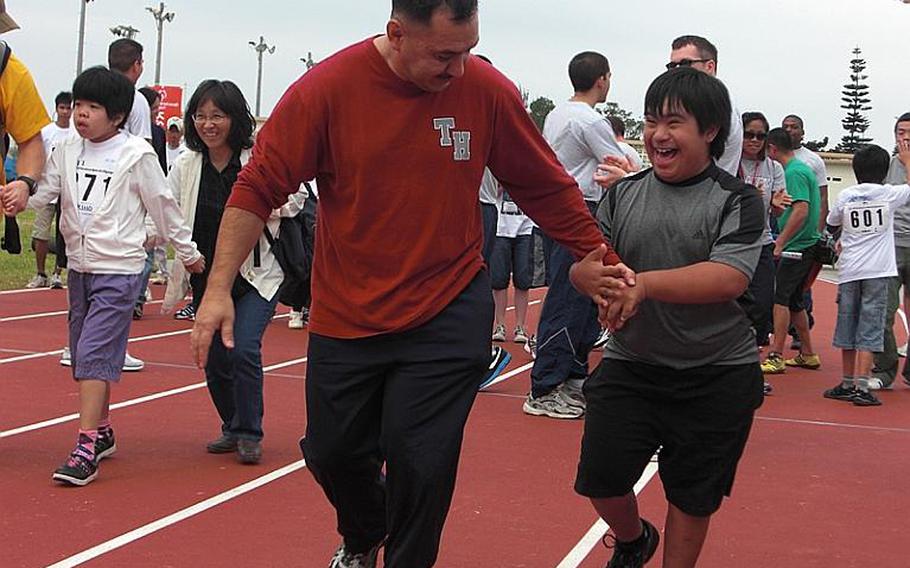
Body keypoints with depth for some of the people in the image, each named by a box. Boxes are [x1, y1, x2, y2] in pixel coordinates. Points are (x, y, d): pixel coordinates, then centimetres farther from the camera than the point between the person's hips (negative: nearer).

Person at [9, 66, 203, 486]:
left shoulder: (136, 155, -7)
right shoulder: (67, 152, 7)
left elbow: (163, 207, 0)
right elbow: (42, 192, 4)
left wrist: (187, 253, 8)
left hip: (119, 269, -6)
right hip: (79, 266, 6)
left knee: (94, 353, -13)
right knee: (85, 354, 13)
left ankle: (86, 449, -13)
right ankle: (102, 433, 28)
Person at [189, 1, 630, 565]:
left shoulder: (488, 90, -11)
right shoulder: (327, 88, -14)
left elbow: (548, 187, 0)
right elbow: (258, 187, -10)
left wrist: (599, 257, 1)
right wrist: (219, 288, -15)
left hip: (449, 317, -1)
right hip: (346, 318, 1)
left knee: (420, 465, -3)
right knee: (333, 451, 15)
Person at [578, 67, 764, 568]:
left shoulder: (736, 202, -8)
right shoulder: (623, 194, 4)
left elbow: (729, 278, -23)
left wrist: (644, 283, -33)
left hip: (717, 376, -3)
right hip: (629, 365, 3)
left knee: (692, 497, 10)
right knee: (600, 476, 4)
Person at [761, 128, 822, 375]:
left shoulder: (794, 172, -14)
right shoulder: (802, 169, 16)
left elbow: (801, 211, -24)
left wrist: (779, 243, -23)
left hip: (797, 247, -10)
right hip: (806, 246, 10)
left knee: (780, 297, -11)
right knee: (794, 301, 15)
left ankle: (776, 356, -12)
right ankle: (807, 354, 22)